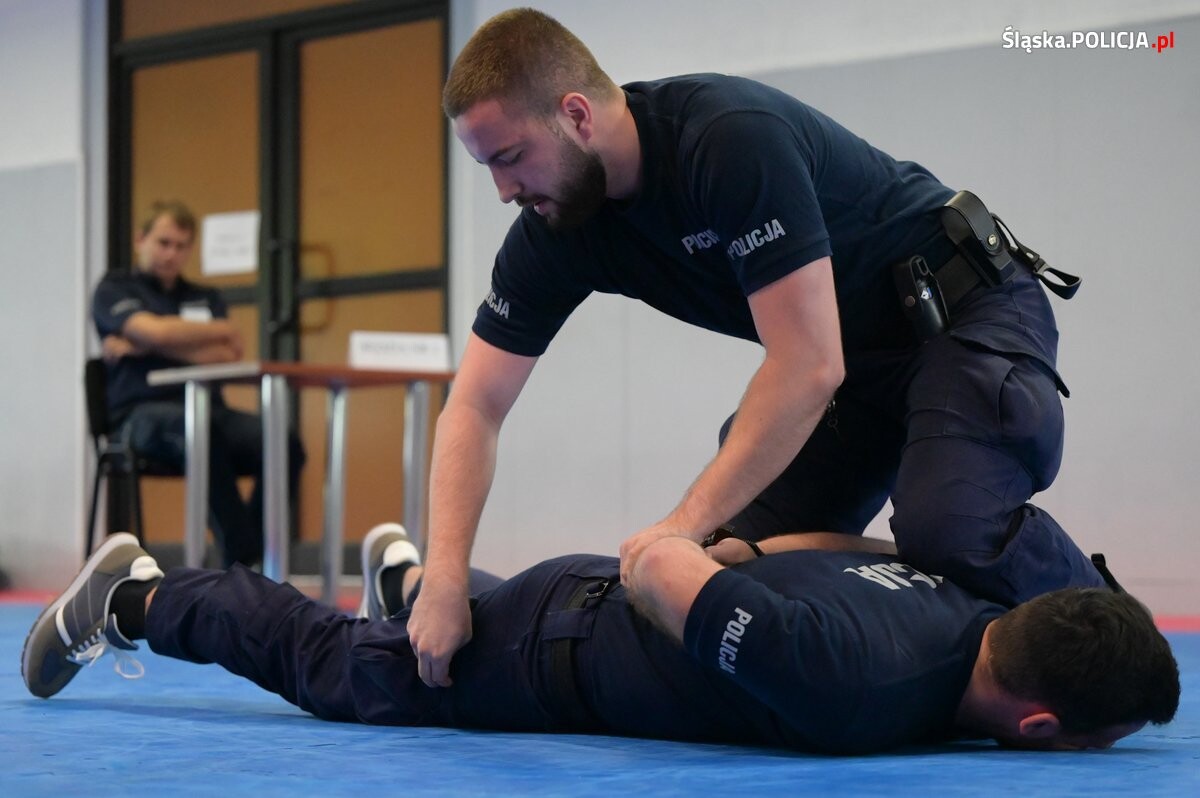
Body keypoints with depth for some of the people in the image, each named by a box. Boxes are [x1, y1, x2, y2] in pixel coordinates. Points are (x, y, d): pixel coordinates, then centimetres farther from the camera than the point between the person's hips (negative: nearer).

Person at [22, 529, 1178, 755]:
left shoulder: (972, 614, -16)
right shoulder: (858, 687, -43)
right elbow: (654, 568, -35)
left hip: (603, 608, 6)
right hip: (553, 656, -6)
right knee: (332, 664, 19)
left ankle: (411, 576, 63)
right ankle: (130, 597, 36)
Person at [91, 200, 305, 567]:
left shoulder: (206, 298, 23)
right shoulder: (114, 289, 10)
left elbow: (229, 355, 3)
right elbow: (154, 330, -11)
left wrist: (147, 346, -6)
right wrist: (223, 329, 3)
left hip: (209, 408, 5)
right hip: (143, 413, -5)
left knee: (285, 445, -26)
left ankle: (242, 560, -21)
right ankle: (244, 563, -37)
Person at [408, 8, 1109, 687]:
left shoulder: (733, 139, -32)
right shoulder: (554, 231, -8)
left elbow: (810, 366, -33)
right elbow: (474, 408, -6)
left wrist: (687, 524, -34)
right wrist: (444, 578, -19)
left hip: (967, 315, -8)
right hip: (861, 353, 8)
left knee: (948, 528, -32)